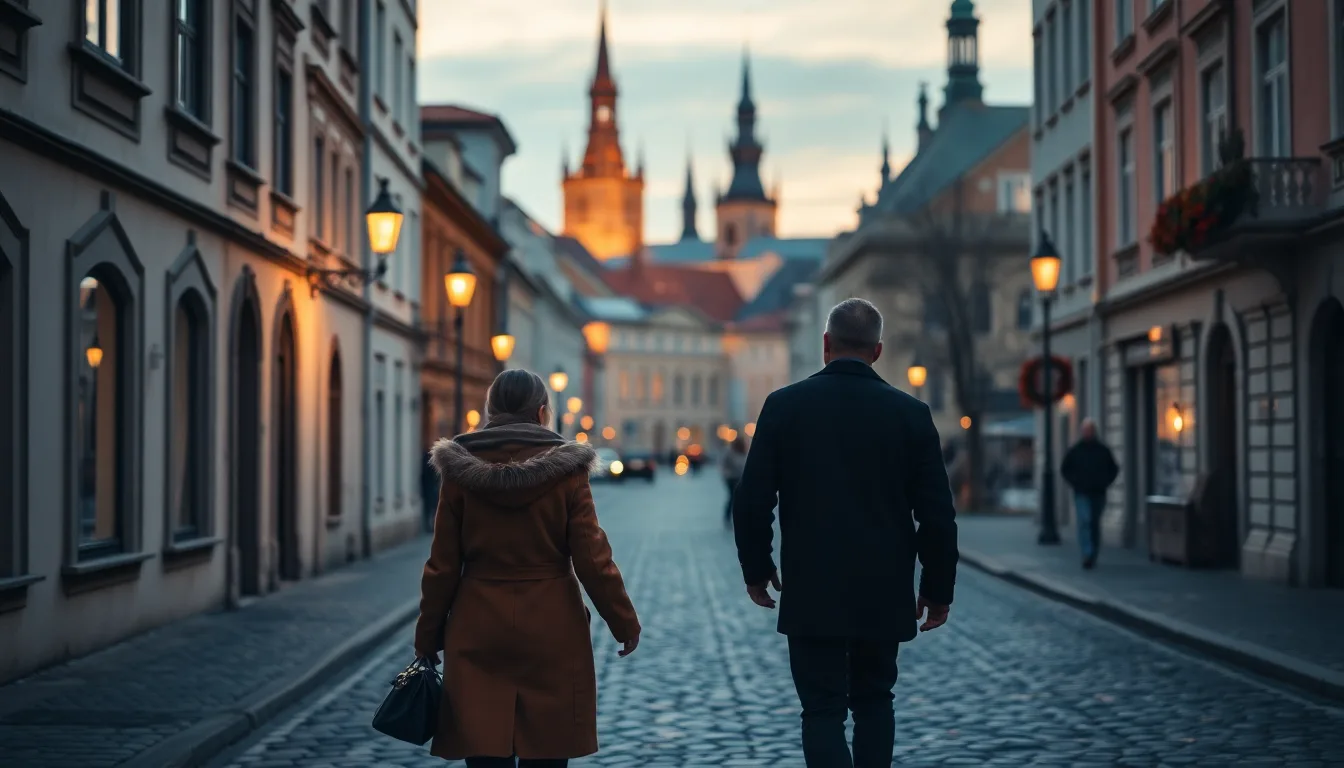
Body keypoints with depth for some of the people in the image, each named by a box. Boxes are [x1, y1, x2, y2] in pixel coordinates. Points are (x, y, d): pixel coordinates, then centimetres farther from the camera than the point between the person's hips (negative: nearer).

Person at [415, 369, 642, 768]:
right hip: (552, 631, -1)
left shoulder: (462, 470, -2)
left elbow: (443, 565, 0)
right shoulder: (565, 470, -5)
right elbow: (592, 558, -6)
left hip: (479, 633, 1)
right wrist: (624, 622, 5)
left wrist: (428, 634, 10)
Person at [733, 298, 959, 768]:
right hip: (885, 595, 2)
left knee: (824, 711, 2)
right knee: (874, 702, 20)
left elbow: (751, 501, -4)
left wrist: (756, 568, 11)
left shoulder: (784, 406, -4)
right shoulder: (910, 414, -2)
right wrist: (938, 588, 9)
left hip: (812, 594, -2)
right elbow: (938, 513, -2)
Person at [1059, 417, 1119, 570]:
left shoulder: (1103, 450, 6)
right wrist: (1074, 483, 0)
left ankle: (1093, 557, 18)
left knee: (1095, 524, 9)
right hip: (1082, 494, -2)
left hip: (1099, 494, 2)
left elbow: (1114, 469, 16)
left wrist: (1105, 482, 3)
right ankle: (1087, 555, -24)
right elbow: (1065, 470, 12)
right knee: (1084, 521, -17)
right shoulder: (1074, 450, 3)